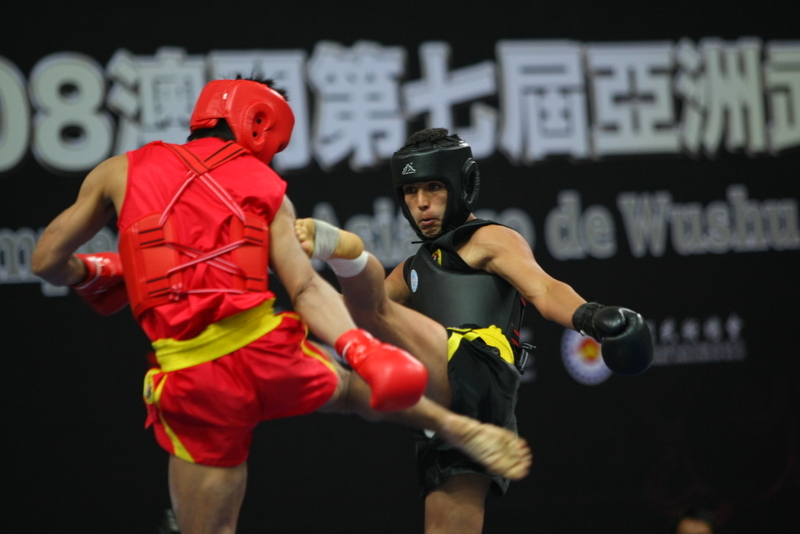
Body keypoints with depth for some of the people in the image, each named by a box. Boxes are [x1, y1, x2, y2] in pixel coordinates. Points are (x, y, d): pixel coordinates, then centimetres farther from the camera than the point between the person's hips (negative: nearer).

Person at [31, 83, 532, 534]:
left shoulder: (122, 171, 10)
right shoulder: (266, 189, 12)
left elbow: (48, 260, 13)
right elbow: (307, 288, -1)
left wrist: (95, 273, 31)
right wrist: (363, 349, -8)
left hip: (191, 377, -1)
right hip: (267, 353, 1)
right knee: (354, 386, 34)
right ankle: (462, 429, 48)